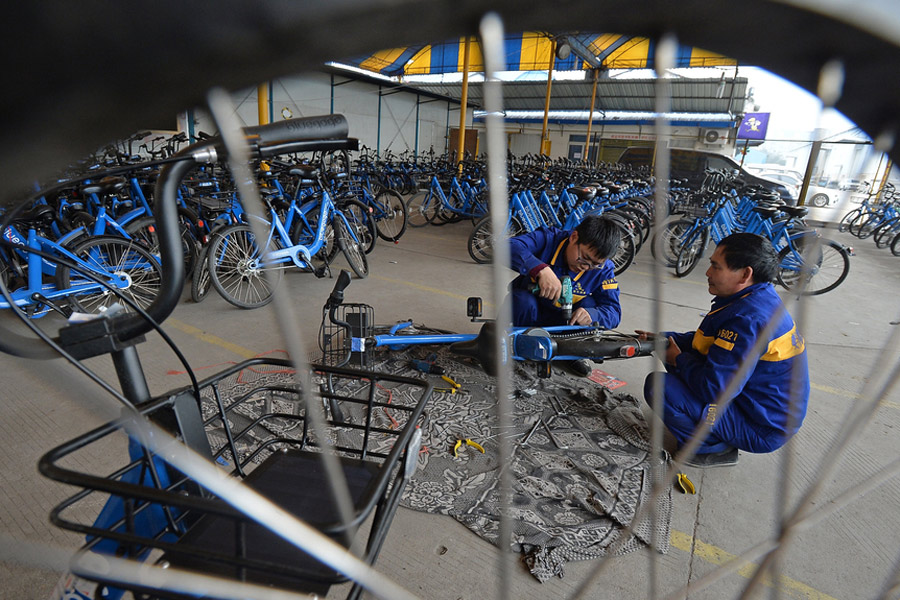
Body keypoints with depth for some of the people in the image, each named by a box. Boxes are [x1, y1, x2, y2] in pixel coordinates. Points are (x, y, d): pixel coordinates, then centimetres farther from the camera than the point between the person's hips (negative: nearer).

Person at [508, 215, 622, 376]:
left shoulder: (603, 270, -14)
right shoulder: (549, 239, -23)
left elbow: (614, 312, -17)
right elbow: (509, 247, -40)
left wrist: (591, 315, -41)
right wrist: (541, 269, -55)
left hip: (563, 321, 2)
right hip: (530, 314, -2)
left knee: (590, 305, -26)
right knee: (522, 300, -35)